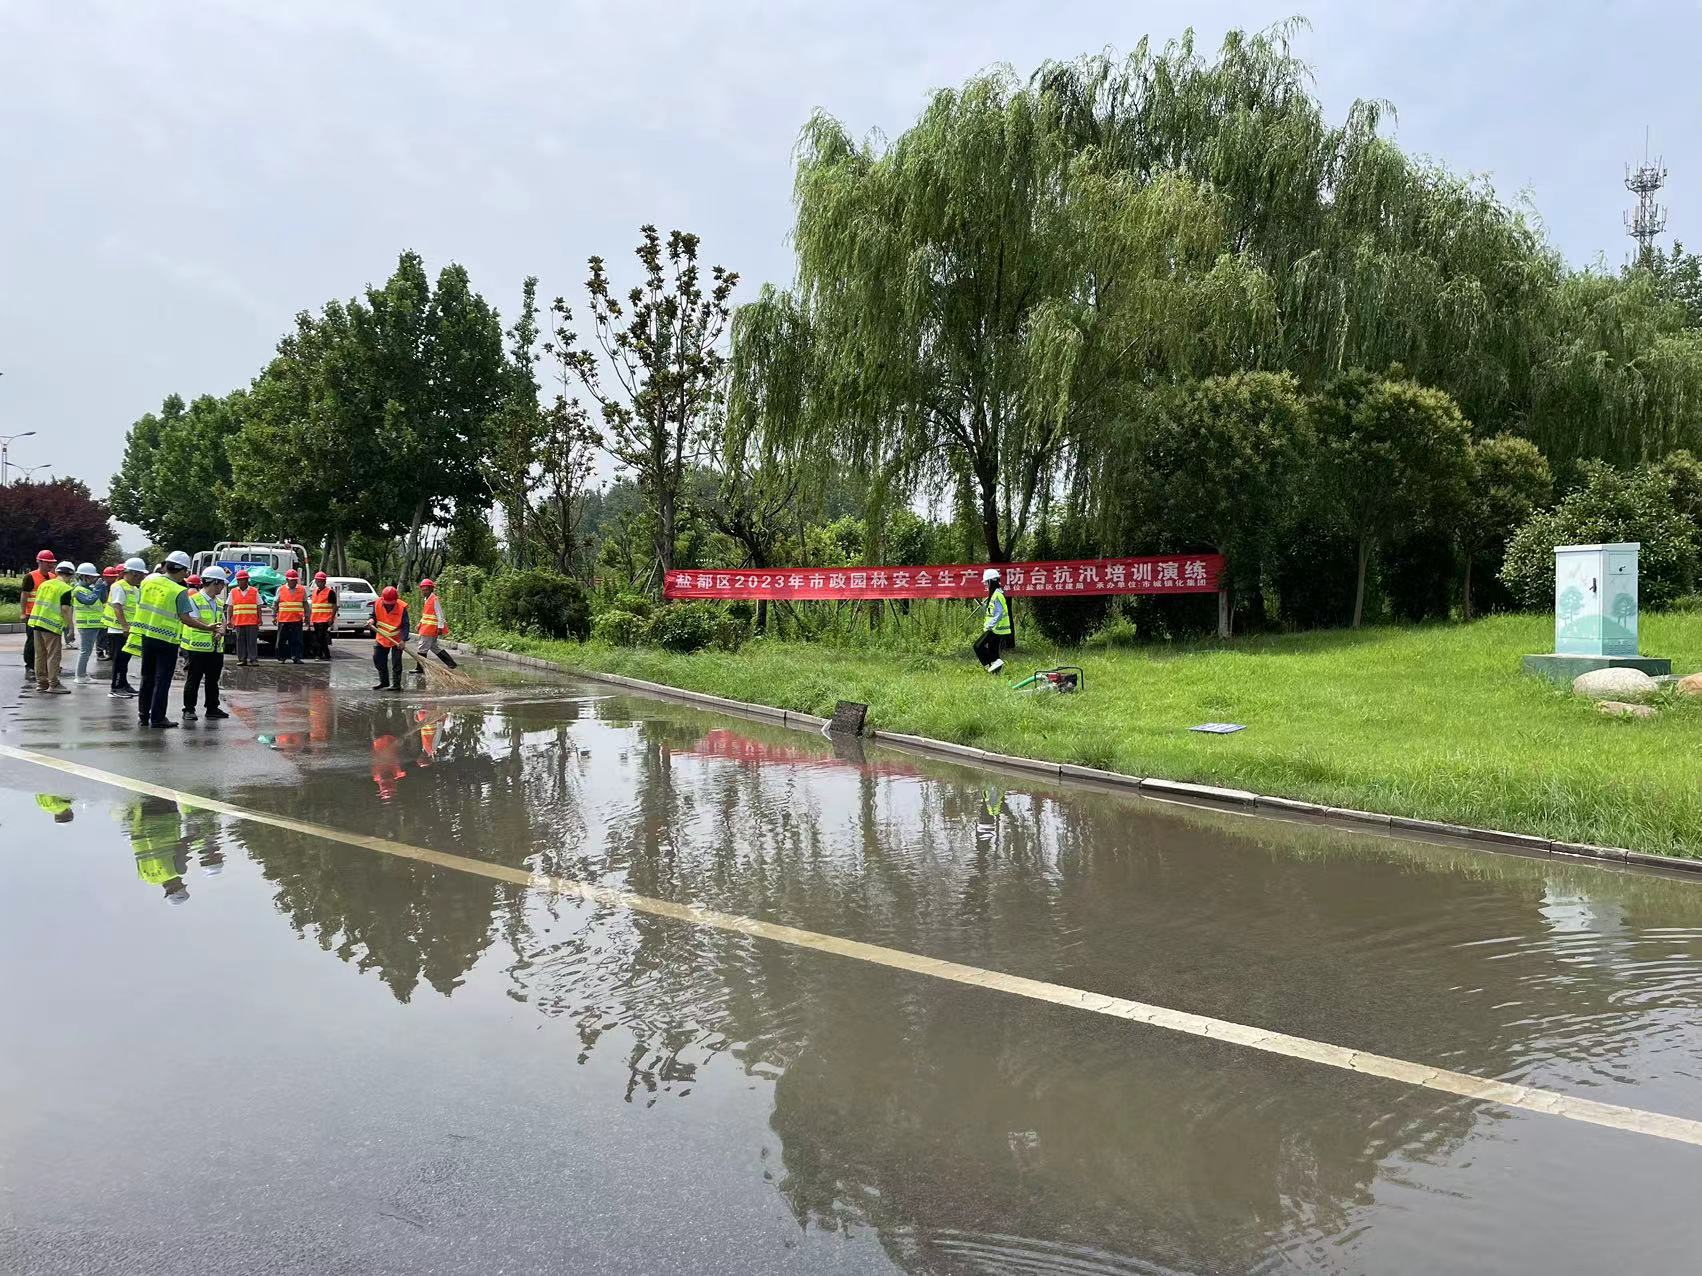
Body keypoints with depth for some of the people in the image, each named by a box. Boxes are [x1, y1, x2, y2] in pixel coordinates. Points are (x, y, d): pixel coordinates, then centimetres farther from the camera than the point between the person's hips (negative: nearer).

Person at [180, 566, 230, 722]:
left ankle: (212, 708, 21)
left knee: (213, 680, 13)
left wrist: (220, 632, -10)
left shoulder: (218, 603, 17)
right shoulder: (194, 599, -7)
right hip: (197, 647, -7)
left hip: (216, 649, 7)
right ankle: (189, 710, 6)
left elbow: (222, 623, 12)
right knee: (193, 680, 0)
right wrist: (211, 628, -28)